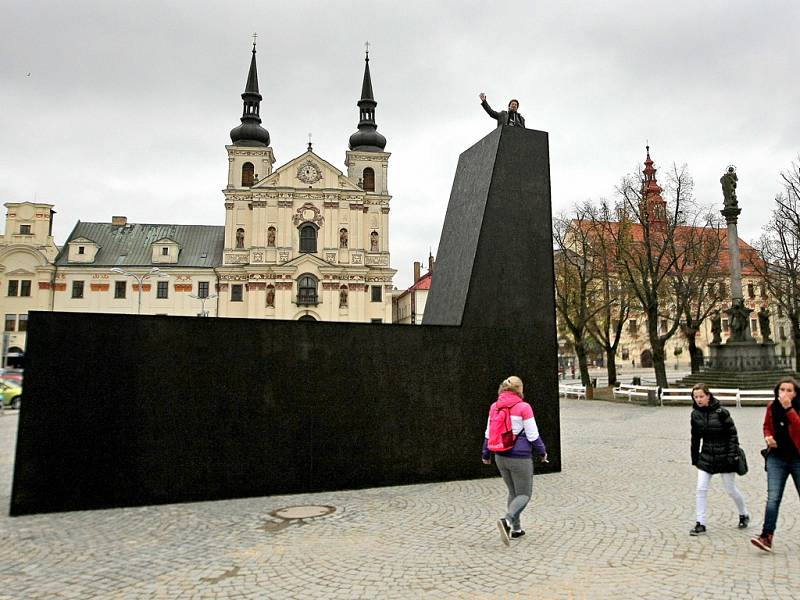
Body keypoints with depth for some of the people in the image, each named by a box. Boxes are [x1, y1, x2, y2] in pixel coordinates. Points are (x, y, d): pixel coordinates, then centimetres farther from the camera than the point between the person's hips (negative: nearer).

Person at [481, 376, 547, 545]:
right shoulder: (523, 407, -13)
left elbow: (488, 434, 8)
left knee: (513, 492, 21)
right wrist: (542, 452, 7)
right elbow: (533, 435, -9)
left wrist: (486, 454, 19)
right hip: (520, 458, -5)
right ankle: (507, 520, -18)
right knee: (524, 494, 5)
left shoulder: (494, 407, 2)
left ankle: (516, 528, 24)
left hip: (501, 457, 6)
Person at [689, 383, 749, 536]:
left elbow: (732, 434, -10)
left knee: (731, 489, 11)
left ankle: (744, 514, 38)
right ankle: (700, 524, 5)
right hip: (706, 456, 4)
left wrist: (733, 456, -13)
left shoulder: (721, 412, -15)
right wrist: (695, 459, 10)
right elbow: (695, 438, 7)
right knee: (701, 489, -2)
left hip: (724, 457, -4)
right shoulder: (695, 414, -2)